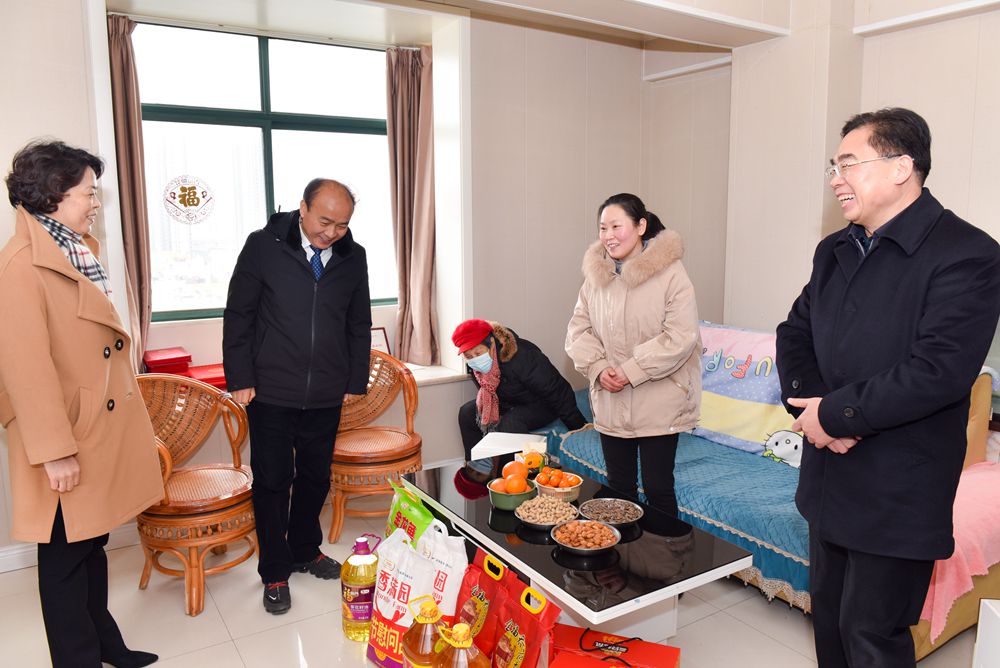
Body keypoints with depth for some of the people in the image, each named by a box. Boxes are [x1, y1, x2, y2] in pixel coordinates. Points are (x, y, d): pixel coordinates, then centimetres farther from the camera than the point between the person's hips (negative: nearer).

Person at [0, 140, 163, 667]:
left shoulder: (80, 250, 9)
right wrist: (54, 451, -21)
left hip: (103, 426, 9)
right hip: (69, 437, -9)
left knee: (93, 542, 21)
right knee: (66, 555, 8)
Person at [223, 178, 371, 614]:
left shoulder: (353, 257, 2)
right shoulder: (263, 246, -8)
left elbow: (359, 325, 10)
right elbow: (238, 315, -4)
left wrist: (356, 381, 8)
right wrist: (240, 379, -6)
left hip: (326, 396, 3)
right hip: (271, 393, -3)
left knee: (316, 478, 16)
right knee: (272, 481, 7)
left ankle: (305, 550, 37)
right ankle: (275, 571, 23)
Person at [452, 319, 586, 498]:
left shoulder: (522, 357, -36)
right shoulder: (474, 365, -13)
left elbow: (557, 392, -29)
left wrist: (579, 428, -23)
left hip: (541, 406, -7)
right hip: (507, 403, 8)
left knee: (510, 424, -34)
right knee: (467, 413, -7)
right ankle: (479, 468, 1)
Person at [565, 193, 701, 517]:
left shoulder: (670, 272, -12)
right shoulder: (596, 274, 4)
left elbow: (681, 336, -17)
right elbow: (578, 329, 7)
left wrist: (631, 372, -18)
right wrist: (597, 368, -9)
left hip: (658, 405, -5)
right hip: (610, 403, 5)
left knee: (657, 489, 5)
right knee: (619, 486, 17)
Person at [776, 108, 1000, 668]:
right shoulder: (835, 251, 8)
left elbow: (937, 373, -24)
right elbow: (795, 332, 9)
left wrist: (835, 413, -18)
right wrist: (809, 403, -9)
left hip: (897, 492, -7)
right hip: (830, 476, 7)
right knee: (828, 617, 21)